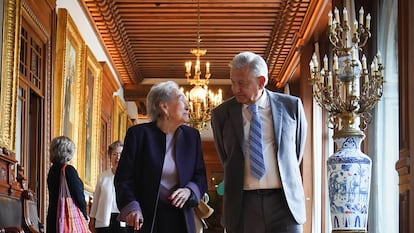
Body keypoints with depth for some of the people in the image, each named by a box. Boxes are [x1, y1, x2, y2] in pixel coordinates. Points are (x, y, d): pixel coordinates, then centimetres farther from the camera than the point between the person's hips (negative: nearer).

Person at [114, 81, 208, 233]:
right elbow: (123, 178, -3)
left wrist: (189, 190, -9)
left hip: (181, 220, 3)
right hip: (146, 219, -3)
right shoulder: (138, 134, -1)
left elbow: (201, 177, 13)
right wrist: (132, 208, -20)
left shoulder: (192, 136, 10)